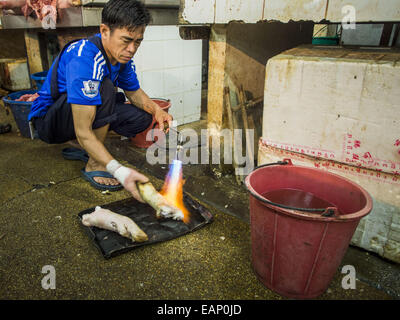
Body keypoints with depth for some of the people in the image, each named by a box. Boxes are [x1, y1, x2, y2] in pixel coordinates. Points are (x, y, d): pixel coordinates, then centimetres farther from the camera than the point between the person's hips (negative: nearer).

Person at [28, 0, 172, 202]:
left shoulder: (121, 54, -8)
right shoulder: (83, 59, -33)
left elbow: (134, 92, 8)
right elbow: (83, 132, -37)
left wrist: (156, 109, -14)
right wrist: (120, 171, -46)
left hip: (86, 111, 8)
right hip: (48, 121, -7)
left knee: (142, 117, -7)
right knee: (105, 88, -33)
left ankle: (80, 148, 4)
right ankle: (93, 166, -21)